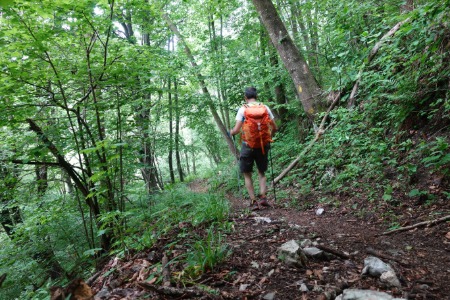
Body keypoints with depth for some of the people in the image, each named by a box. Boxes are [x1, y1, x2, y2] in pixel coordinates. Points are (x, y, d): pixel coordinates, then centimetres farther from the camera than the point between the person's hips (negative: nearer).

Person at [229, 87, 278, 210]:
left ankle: (253, 201, 6)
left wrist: (230, 132, 11)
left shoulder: (243, 109, -6)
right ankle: (263, 196, 4)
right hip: (263, 145, 3)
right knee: (262, 172, 20)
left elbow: (237, 129, -11)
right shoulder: (265, 108, 2)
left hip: (248, 145, -3)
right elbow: (274, 128, 3)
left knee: (247, 174, 11)